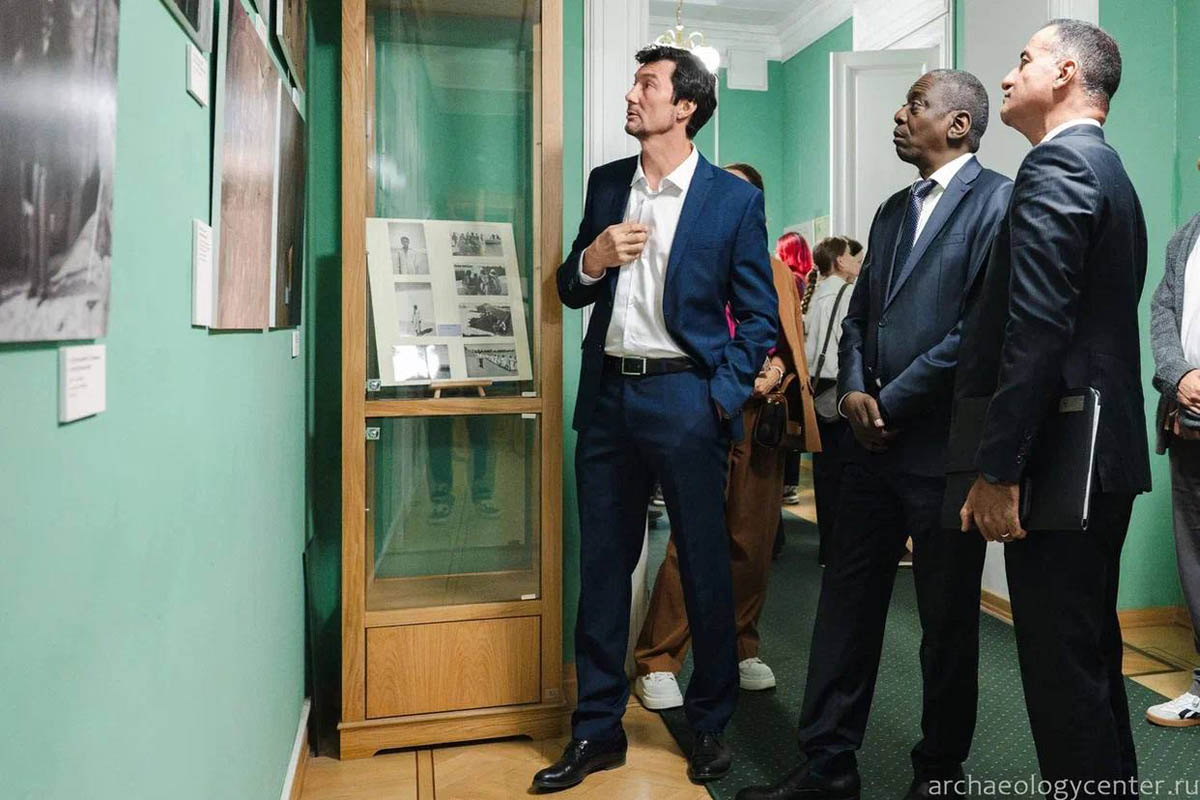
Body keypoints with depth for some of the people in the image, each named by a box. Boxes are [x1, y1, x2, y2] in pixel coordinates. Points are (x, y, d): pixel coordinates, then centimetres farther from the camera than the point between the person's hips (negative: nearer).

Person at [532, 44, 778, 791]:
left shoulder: (735, 198, -1)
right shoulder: (606, 183, 12)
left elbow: (759, 314, -1)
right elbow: (571, 291, 14)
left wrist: (725, 398, -10)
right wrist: (592, 258, -7)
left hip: (684, 398, -4)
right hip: (607, 395, 4)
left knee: (705, 568, 6)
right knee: (603, 567, 10)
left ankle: (711, 726, 27)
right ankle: (597, 730, 24)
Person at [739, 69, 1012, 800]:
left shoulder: (998, 200, -6)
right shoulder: (892, 211, 17)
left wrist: (891, 402, -12)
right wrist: (853, 389, -3)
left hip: (944, 444, -6)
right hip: (876, 439, 7)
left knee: (948, 618, 9)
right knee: (847, 603, 9)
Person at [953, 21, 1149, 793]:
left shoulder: (1055, 164, -12)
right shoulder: (1108, 168, 19)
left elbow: (1035, 330, -22)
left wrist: (998, 469, -21)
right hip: (1100, 451, 10)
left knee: (1061, 665, 0)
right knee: (1091, 655, 20)